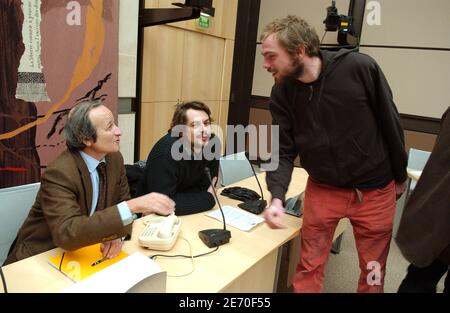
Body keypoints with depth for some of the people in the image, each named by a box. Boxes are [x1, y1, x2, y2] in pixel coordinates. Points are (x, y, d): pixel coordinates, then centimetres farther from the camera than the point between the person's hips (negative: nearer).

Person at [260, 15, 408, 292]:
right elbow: (283, 150, -9)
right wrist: (277, 197, -24)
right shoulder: (282, 93, -9)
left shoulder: (360, 68, -18)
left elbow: (390, 121, -7)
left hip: (375, 190, -1)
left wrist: (400, 176, 3)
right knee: (309, 268, 9)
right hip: (322, 190, 2)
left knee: (373, 273, 17)